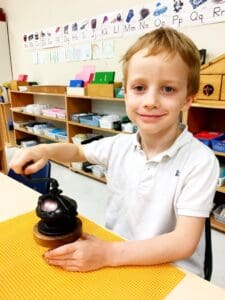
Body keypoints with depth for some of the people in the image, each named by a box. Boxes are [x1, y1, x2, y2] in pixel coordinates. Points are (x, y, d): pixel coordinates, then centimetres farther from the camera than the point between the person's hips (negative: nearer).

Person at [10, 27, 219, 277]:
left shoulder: (200, 162, -19)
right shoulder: (119, 145, -6)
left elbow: (184, 242, -20)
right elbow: (78, 151, 12)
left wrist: (107, 254, -28)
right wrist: (44, 150, -7)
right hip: (113, 261, 5)